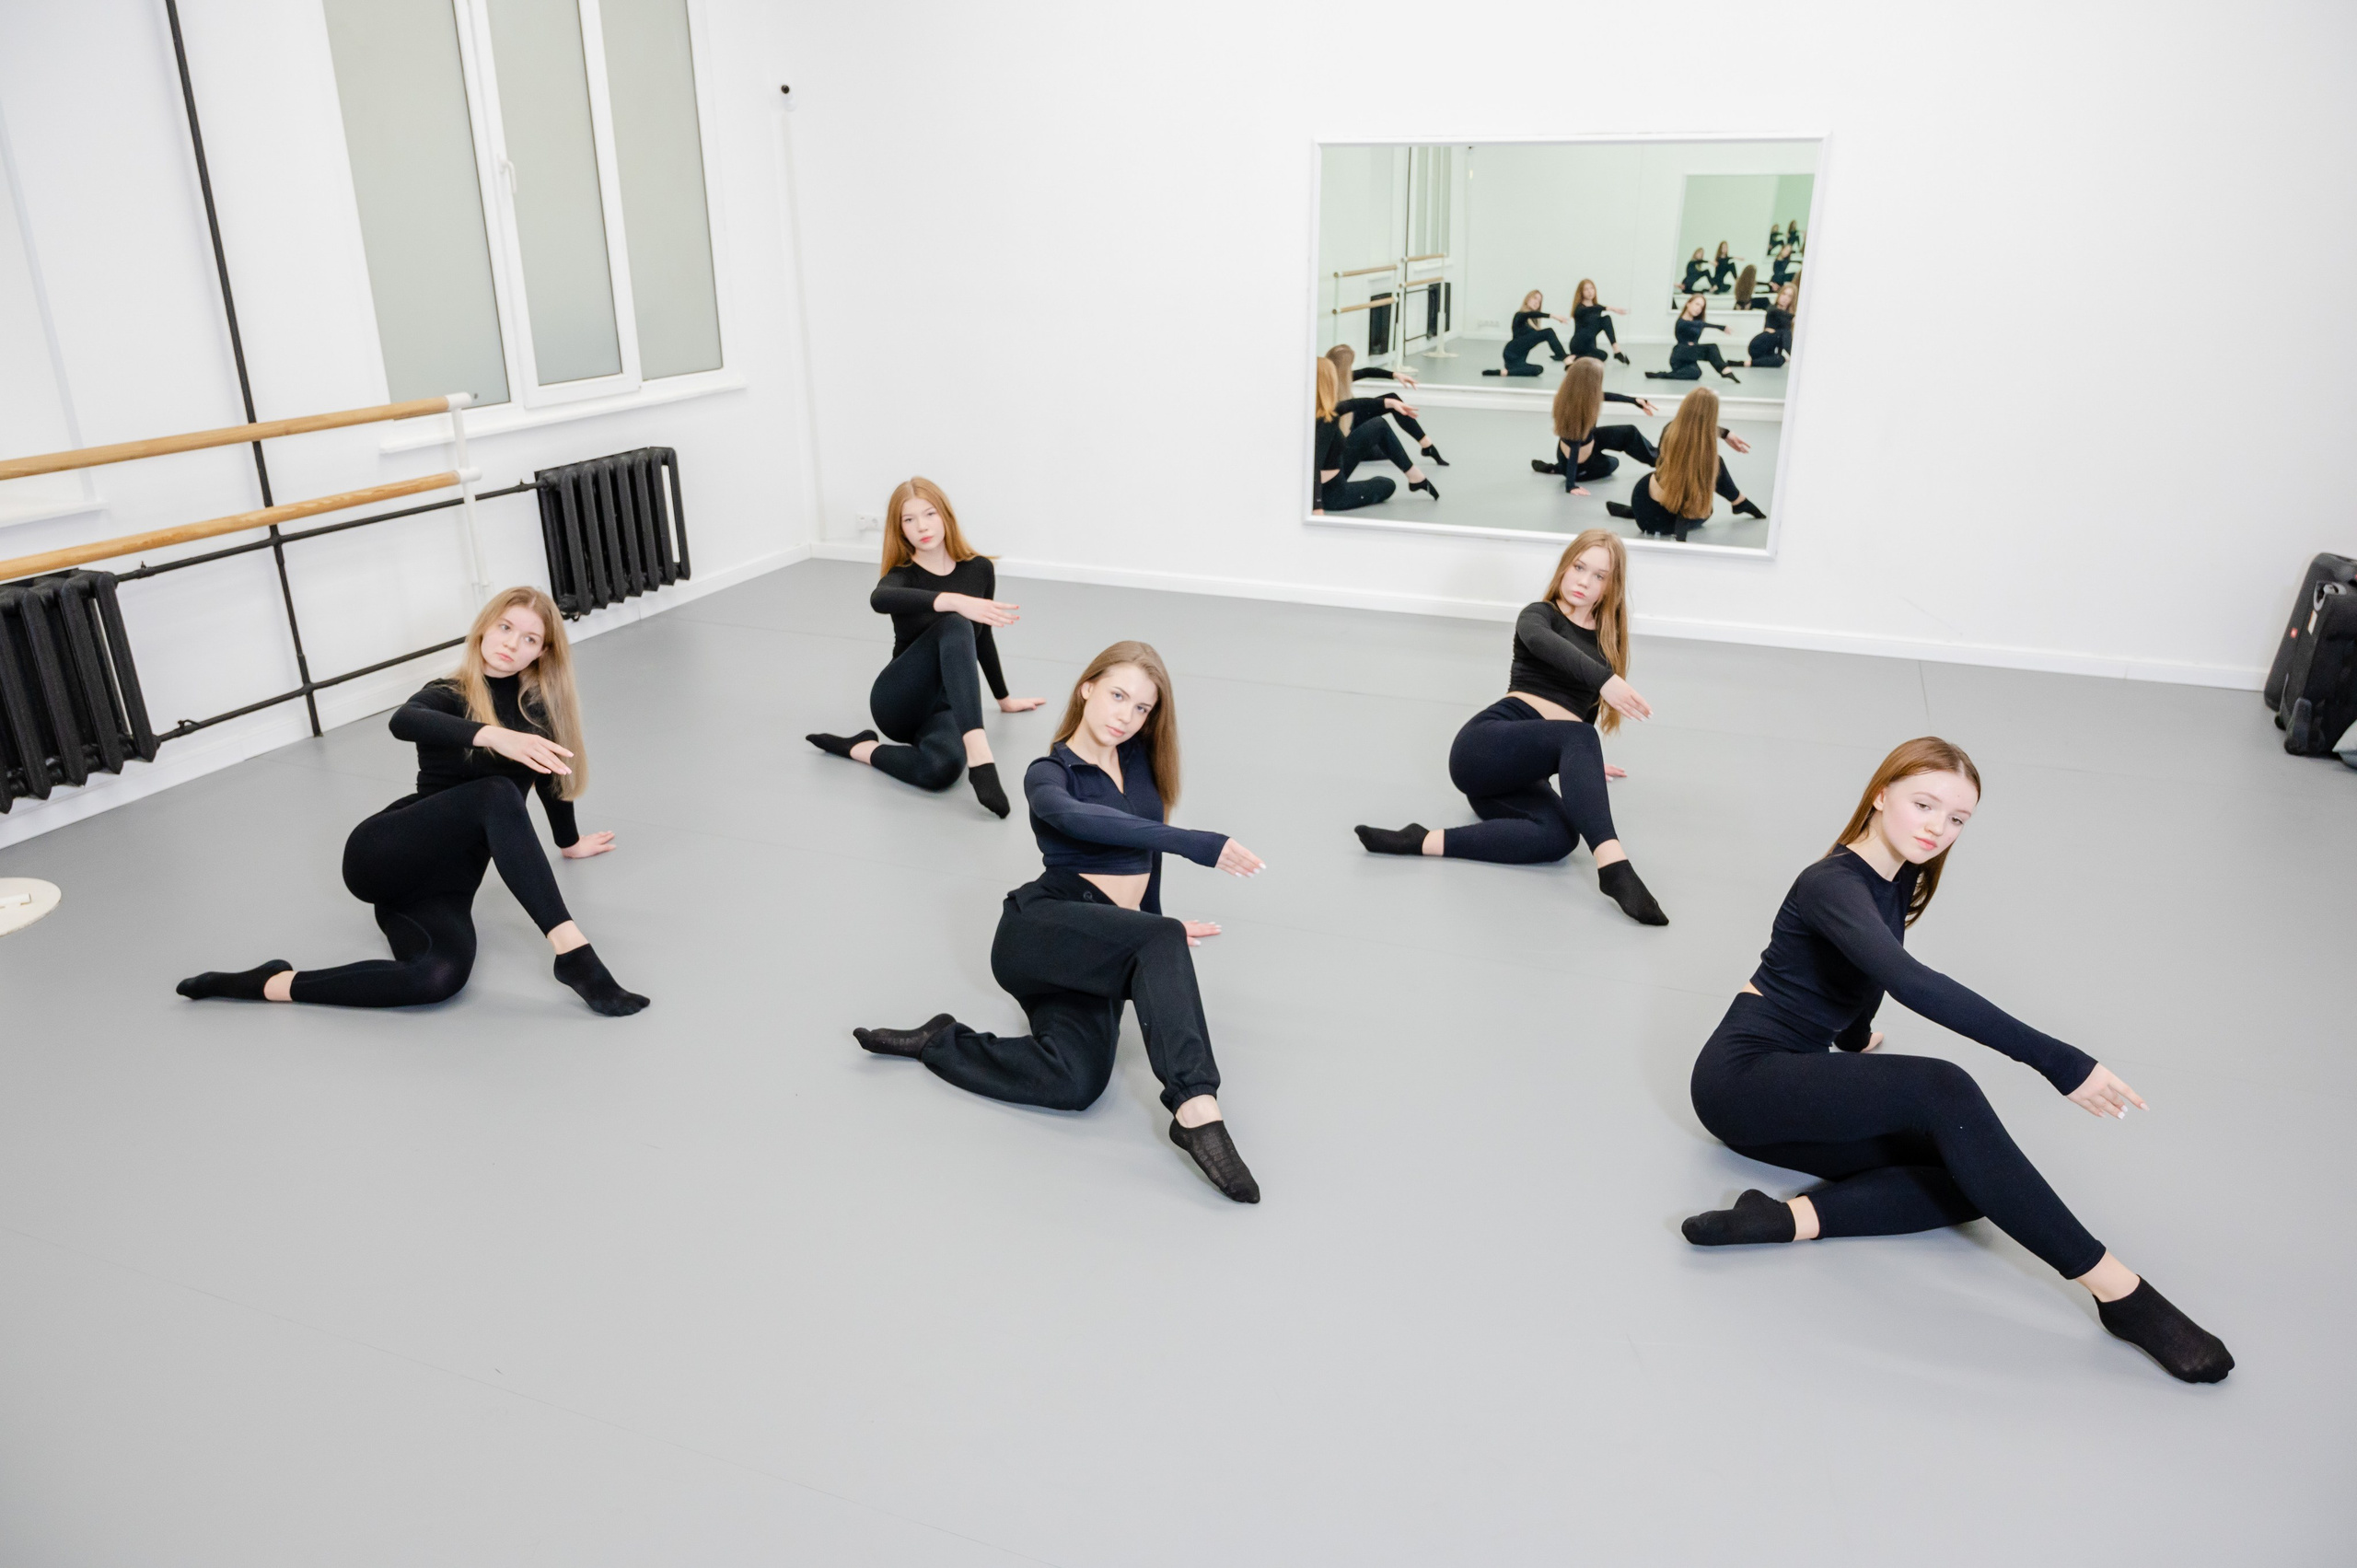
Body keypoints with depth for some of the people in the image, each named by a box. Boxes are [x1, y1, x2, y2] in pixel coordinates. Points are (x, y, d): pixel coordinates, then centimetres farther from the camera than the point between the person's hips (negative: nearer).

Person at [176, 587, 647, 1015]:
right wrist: (492, 735, -43)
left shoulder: (538, 706, 12)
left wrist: (570, 842, 44)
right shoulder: (449, 696, -1)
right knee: (496, 794, -33)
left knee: (441, 976, -32)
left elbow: (550, 775, 31)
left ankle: (270, 985, -15)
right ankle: (571, 949, -38)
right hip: (382, 855, -4)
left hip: (444, 887, 4)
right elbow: (403, 721, -26)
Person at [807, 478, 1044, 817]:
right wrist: (954, 601, -49)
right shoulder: (903, 575, -6)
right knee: (953, 626, -37)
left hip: (945, 705, 2)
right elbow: (880, 600, -33)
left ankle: (862, 749, -14)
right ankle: (979, 755, -46)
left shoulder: (979, 569, 6)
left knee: (944, 767, -39)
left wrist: (1004, 699, 33)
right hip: (899, 701, -2)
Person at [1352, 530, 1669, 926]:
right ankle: (1613, 866, -49)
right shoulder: (1539, 614, 7)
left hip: (1516, 778, 5)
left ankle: (1424, 842, -33)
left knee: (1559, 837, -32)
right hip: (1484, 745, -5)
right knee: (1578, 738, -37)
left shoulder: (1606, 640, 24)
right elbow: (1540, 641, -20)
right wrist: (1604, 678, -34)